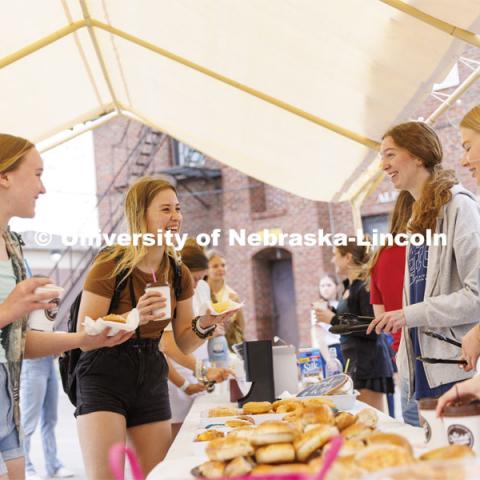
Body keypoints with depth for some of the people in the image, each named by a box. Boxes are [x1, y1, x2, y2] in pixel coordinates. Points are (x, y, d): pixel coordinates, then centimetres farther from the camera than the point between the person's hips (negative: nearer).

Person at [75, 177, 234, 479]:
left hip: (152, 377, 6)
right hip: (104, 377, -5)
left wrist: (205, 324, -12)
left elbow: (184, 344, 9)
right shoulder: (111, 266, -14)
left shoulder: (179, 273, 3)